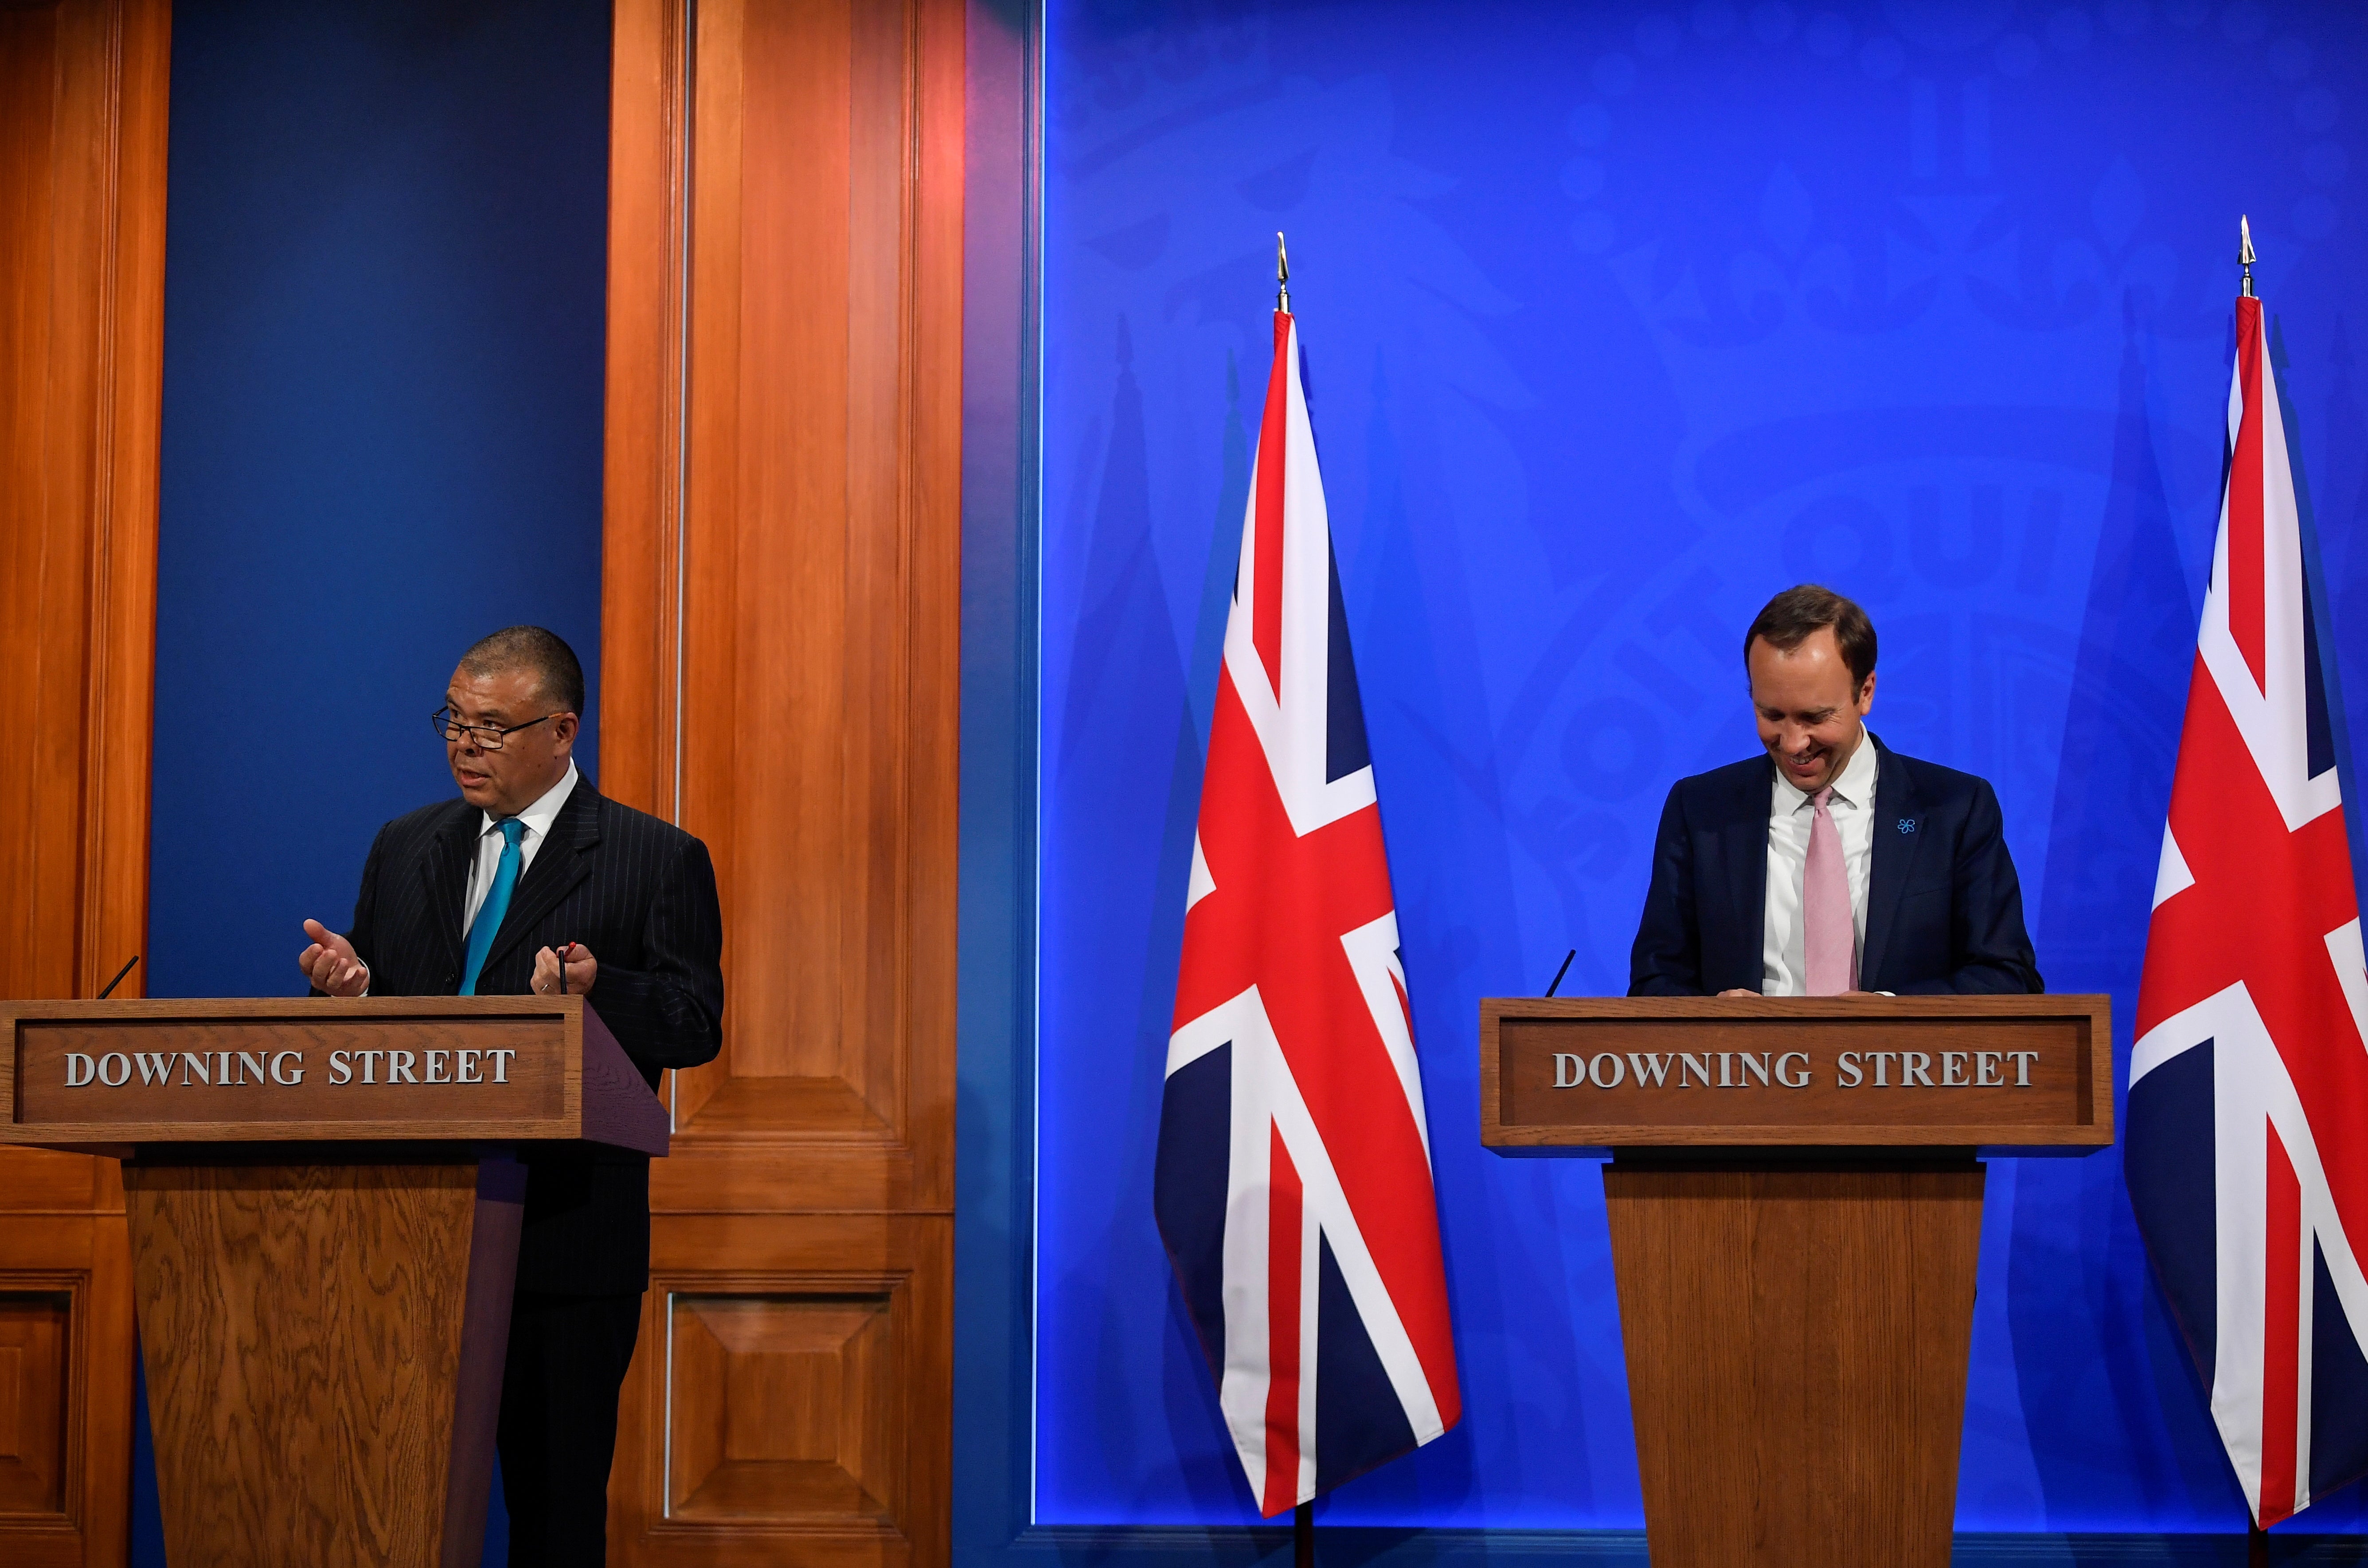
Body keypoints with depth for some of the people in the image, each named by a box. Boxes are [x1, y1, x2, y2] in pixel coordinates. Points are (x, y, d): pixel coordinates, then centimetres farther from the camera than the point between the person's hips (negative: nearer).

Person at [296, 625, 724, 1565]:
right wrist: (348, 989, -7)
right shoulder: (404, 850, 16)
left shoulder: (657, 861, 1)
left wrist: (598, 992, -26)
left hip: (567, 1241, -4)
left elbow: (695, 1025, -7)